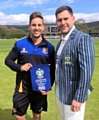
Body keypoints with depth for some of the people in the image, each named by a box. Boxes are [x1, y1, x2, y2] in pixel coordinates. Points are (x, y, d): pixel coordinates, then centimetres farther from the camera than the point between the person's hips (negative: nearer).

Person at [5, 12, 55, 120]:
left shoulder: (49, 47, -5)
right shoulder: (20, 44, -7)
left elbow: (53, 69, 0)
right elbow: (8, 60, 1)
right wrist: (20, 67, -18)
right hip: (23, 88, 0)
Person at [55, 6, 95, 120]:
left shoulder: (83, 38, -17)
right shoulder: (61, 41, 10)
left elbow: (87, 70, -23)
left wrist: (79, 98, -23)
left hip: (72, 95, -8)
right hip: (60, 93, 8)